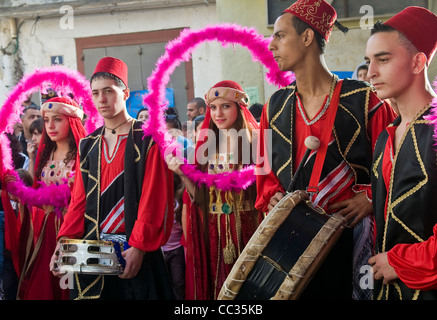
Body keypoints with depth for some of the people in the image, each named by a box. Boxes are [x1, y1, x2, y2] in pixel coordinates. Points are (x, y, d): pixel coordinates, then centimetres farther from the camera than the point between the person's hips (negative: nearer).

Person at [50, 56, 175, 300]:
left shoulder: (148, 140, -7)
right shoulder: (89, 145, 10)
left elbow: (154, 200, -13)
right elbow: (80, 200, 8)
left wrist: (139, 247, -19)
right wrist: (65, 242, -3)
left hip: (135, 251, -4)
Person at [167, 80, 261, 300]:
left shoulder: (254, 141, -4)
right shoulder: (206, 144, 6)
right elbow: (199, 197, 4)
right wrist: (182, 174, -10)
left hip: (246, 229, -3)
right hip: (212, 231, 3)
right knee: (214, 284, 11)